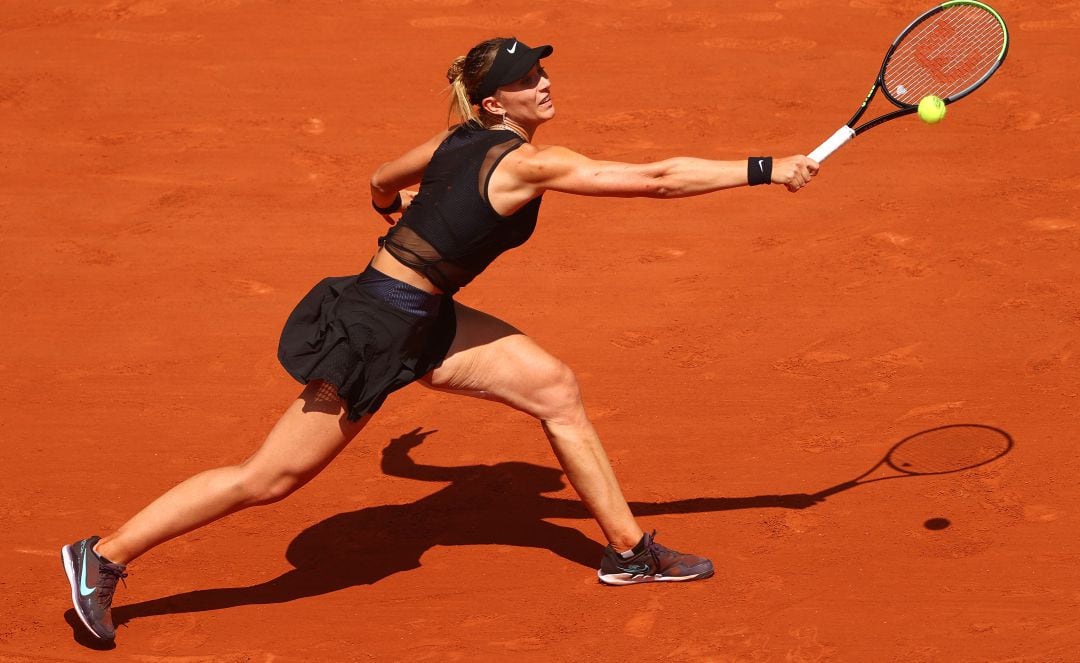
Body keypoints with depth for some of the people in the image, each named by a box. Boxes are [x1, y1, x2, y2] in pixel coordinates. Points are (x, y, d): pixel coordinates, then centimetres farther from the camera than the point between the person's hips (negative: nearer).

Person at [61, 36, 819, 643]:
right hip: (373, 329, -10)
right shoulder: (529, 164, -20)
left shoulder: (457, 142, 5)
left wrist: (394, 207, 48)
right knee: (270, 478, -3)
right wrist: (766, 169, -16)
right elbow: (658, 179, -22)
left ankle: (628, 548, 16)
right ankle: (104, 557, 9)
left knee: (555, 388, 6)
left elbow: (382, 182, 24)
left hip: (421, 321, 10)